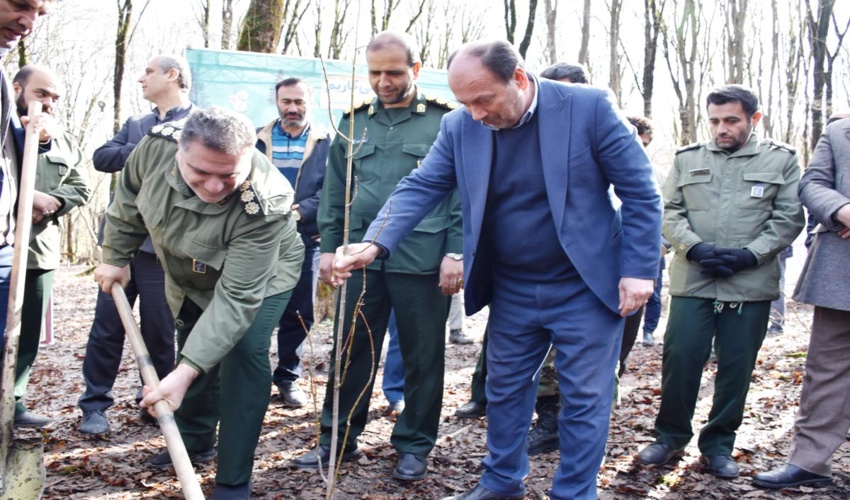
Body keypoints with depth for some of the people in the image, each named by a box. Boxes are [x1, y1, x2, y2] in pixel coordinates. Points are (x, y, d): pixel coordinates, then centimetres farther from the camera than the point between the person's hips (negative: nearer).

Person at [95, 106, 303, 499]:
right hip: (189, 276, 5)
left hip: (260, 276, -5)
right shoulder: (157, 146, -31)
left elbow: (236, 297, -43)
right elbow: (128, 202, -8)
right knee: (198, 348, 16)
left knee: (243, 352, -22)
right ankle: (196, 440, 42)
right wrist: (116, 258, 3)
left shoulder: (263, 205, -44)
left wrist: (185, 371, -47)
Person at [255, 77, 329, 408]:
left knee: (298, 313, 6)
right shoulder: (257, 140, 10)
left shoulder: (325, 143, 4)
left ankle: (287, 376, 21)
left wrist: (300, 210, -18)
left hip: (304, 239, -1)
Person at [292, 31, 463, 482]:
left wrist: (456, 251, -9)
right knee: (351, 350, 11)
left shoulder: (445, 120, -1)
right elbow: (334, 191, 15)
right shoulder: (354, 120, 11)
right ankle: (338, 438, 25)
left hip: (422, 259, -3)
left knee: (422, 357, 7)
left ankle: (414, 445, 22)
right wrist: (329, 246, 10)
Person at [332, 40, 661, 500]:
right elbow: (419, 187, -7)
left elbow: (640, 192, -11)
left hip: (586, 287, -4)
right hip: (512, 290, 4)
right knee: (504, 389, 16)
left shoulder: (589, 108, -15)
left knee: (584, 399, 4)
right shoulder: (460, 126, -5)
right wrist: (375, 243, -23)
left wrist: (639, 270, -15)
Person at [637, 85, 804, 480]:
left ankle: (719, 444, 20)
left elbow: (788, 218, 2)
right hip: (691, 281, 1)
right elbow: (669, 212, 6)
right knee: (680, 358, -1)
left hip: (751, 285, 0)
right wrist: (696, 248, -11)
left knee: (736, 367, 5)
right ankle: (670, 436, 16)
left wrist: (749, 255, -11)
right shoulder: (687, 159, 11)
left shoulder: (780, 159, 7)